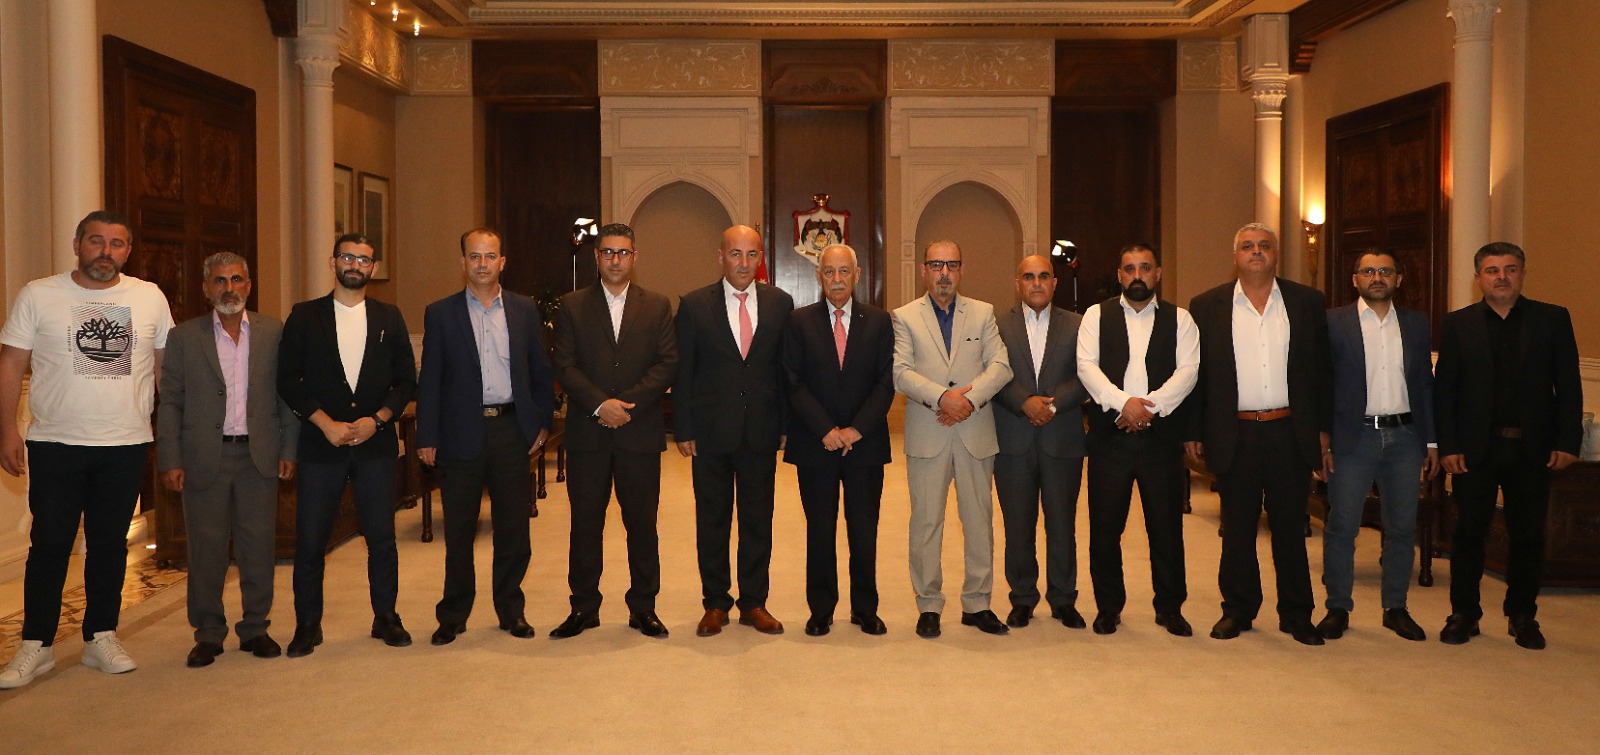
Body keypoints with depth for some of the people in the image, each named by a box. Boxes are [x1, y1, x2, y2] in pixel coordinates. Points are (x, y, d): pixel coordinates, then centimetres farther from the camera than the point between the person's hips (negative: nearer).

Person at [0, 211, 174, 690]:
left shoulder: (150, 298, 4)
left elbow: (165, 367, 9)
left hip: (126, 447, 2)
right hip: (55, 445, -1)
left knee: (110, 544, 10)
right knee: (49, 545, 3)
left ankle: (101, 638, 21)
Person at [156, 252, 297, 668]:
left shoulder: (274, 332, 6)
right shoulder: (183, 337, 4)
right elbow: (169, 403, 3)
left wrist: (288, 450, 0)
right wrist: (170, 461, -4)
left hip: (259, 456, 1)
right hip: (204, 458, -1)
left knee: (259, 545, 5)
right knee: (206, 549, 4)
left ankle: (255, 628, 18)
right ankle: (208, 634, 17)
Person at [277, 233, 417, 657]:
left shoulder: (389, 318, 10)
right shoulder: (305, 317, 5)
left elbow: (406, 380, 8)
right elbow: (288, 380, 1)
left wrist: (377, 420, -7)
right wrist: (326, 423, -9)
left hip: (376, 443, 1)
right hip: (320, 443, -1)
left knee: (382, 537, 3)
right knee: (310, 539, 1)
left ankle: (385, 618, 17)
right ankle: (308, 625, 14)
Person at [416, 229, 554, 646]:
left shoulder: (525, 309, 7)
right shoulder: (440, 313, 3)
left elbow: (541, 371, 10)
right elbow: (429, 380, 2)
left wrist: (542, 422, 3)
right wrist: (427, 438, -3)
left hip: (512, 429, 1)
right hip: (462, 434, -1)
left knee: (513, 529, 8)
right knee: (459, 532, 7)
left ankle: (511, 610, 22)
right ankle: (452, 616, 19)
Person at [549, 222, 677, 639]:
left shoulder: (657, 306, 8)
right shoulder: (572, 306, 7)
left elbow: (668, 364, -1)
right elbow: (565, 366, -2)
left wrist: (626, 403, -13)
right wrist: (600, 405, -15)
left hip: (640, 433, 0)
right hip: (587, 433, 0)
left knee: (642, 523, 6)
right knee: (585, 523, 6)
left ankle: (643, 608, 17)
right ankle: (584, 608, 17)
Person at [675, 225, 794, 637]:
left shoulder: (780, 303, 3)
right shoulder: (694, 305, -1)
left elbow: (786, 367, 5)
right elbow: (683, 372, 0)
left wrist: (784, 424, 1)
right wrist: (683, 430, -4)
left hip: (761, 432, 1)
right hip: (711, 432, -1)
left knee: (758, 519, 9)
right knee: (712, 521, 9)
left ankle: (754, 603, 22)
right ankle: (715, 603, 22)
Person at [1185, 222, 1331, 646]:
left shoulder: (1307, 302, 7)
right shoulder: (1208, 306, 4)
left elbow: (1322, 368, 8)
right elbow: (1196, 373, 4)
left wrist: (1322, 428, 3)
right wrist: (1193, 433, 1)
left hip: (1291, 432, 1)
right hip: (1235, 435, 0)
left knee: (1290, 527, 8)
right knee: (1237, 528, 8)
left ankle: (1296, 615, 19)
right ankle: (1237, 610, 20)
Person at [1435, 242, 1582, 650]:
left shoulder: (1553, 319, 4)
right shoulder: (1458, 324, 4)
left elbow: (1569, 386, 3)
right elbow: (1443, 390, 1)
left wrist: (1568, 441, -5)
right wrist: (1448, 446, -6)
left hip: (1533, 448, 1)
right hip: (1475, 448, 0)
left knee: (1529, 535, 8)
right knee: (1469, 532, 5)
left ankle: (1522, 616, 21)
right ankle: (1464, 613, 16)